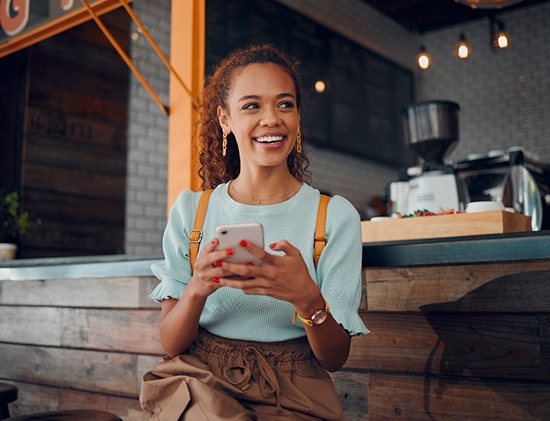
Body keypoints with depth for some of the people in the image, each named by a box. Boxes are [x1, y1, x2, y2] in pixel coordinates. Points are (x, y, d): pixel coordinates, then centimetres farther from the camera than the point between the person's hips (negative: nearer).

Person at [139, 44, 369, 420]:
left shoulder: (335, 216, -2)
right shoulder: (189, 211, 2)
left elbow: (335, 358, -4)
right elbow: (171, 345, 0)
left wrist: (308, 299, -25)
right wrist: (197, 289, -21)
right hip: (197, 381, 0)